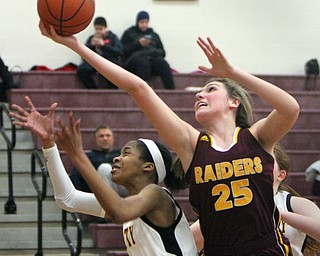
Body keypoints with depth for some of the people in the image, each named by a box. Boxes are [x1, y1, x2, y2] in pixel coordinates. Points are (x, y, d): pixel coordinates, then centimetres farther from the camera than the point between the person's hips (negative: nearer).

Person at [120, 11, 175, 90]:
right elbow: (124, 50, 6)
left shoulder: (154, 35, 30)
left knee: (163, 64, -33)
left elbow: (162, 52, 23)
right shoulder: (129, 33, 20)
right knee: (143, 63, -40)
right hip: (135, 58, -2)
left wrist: (155, 52, 0)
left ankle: (171, 90, -46)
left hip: (153, 58, 3)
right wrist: (138, 44, -6)